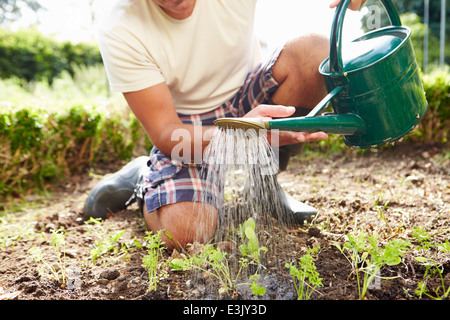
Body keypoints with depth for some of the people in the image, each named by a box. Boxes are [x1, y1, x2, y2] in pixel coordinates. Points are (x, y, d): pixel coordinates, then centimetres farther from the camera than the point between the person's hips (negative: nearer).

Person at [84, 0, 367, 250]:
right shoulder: (119, 34, -22)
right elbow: (165, 134, -25)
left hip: (249, 100, 4)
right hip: (187, 131, -3)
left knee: (313, 53, -25)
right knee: (182, 232, -29)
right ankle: (143, 179, 9)